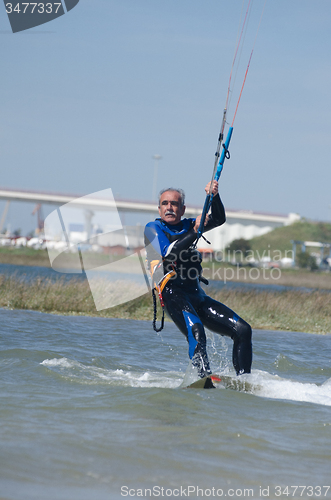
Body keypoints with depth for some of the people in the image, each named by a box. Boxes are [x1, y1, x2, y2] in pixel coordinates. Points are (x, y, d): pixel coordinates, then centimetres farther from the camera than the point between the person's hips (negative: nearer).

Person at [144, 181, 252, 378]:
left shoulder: (188, 225, 23)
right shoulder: (153, 228, 8)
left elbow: (219, 220, 8)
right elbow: (169, 252, -11)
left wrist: (214, 197, -10)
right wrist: (195, 231, -16)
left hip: (198, 295, 7)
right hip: (174, 294, -6)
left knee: (243, 330, -3)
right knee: (195, 330, -35)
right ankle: (205, 376, -48)